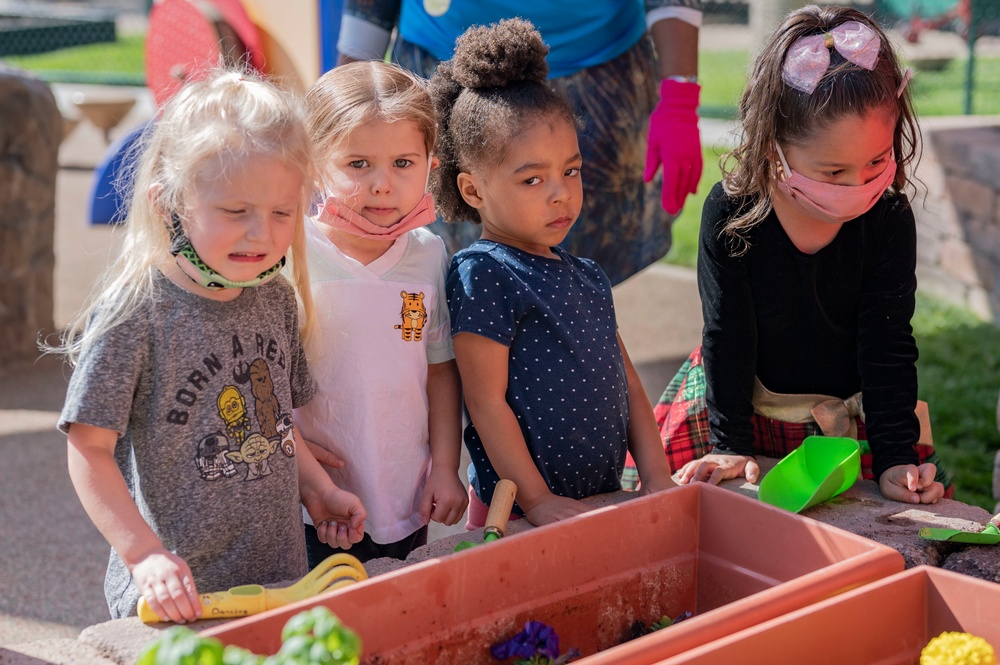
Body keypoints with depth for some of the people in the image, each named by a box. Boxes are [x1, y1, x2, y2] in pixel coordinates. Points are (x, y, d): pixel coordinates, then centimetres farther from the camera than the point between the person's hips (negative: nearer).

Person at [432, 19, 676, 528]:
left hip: (605, 500, 7)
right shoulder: (483, 275, -13)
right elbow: (486, 402, -15)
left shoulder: (586, 275, 11)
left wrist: (657, 476, 4)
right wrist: (536, 501, -15)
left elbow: (627, 385, 13)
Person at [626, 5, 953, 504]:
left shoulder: (889, 218, -19)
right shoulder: (731, 211, -22)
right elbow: (727, 336, -15)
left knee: (925, 494, -10)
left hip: (851, 409, 1)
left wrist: (894, 457, -18)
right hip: (747, 398, -1)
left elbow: (887, 345, -13)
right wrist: (730, 444, -15)